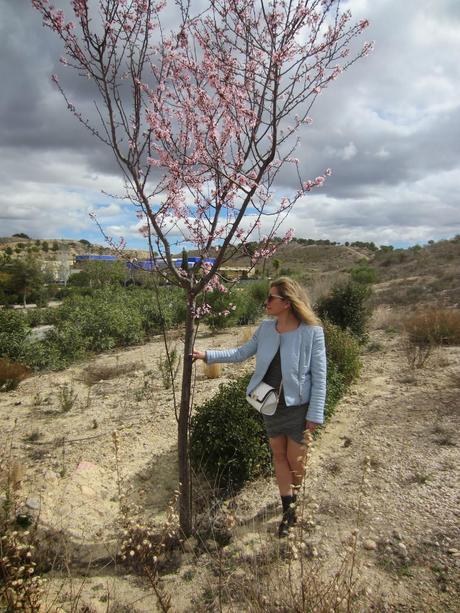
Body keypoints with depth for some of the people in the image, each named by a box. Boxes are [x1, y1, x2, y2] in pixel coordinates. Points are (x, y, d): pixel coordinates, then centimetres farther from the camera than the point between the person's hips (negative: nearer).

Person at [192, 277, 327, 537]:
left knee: (295, 459, 12)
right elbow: (242, 353, 5)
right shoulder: (266, 328, -4)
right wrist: (207, 355, -2)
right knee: (279, 455, 16)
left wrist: (315, 413, -13)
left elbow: (319, 376, -14)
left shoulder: (311, 331, -18)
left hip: (298, 406, -4)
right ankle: (288, 509, 36)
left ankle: (294, 498, 45)